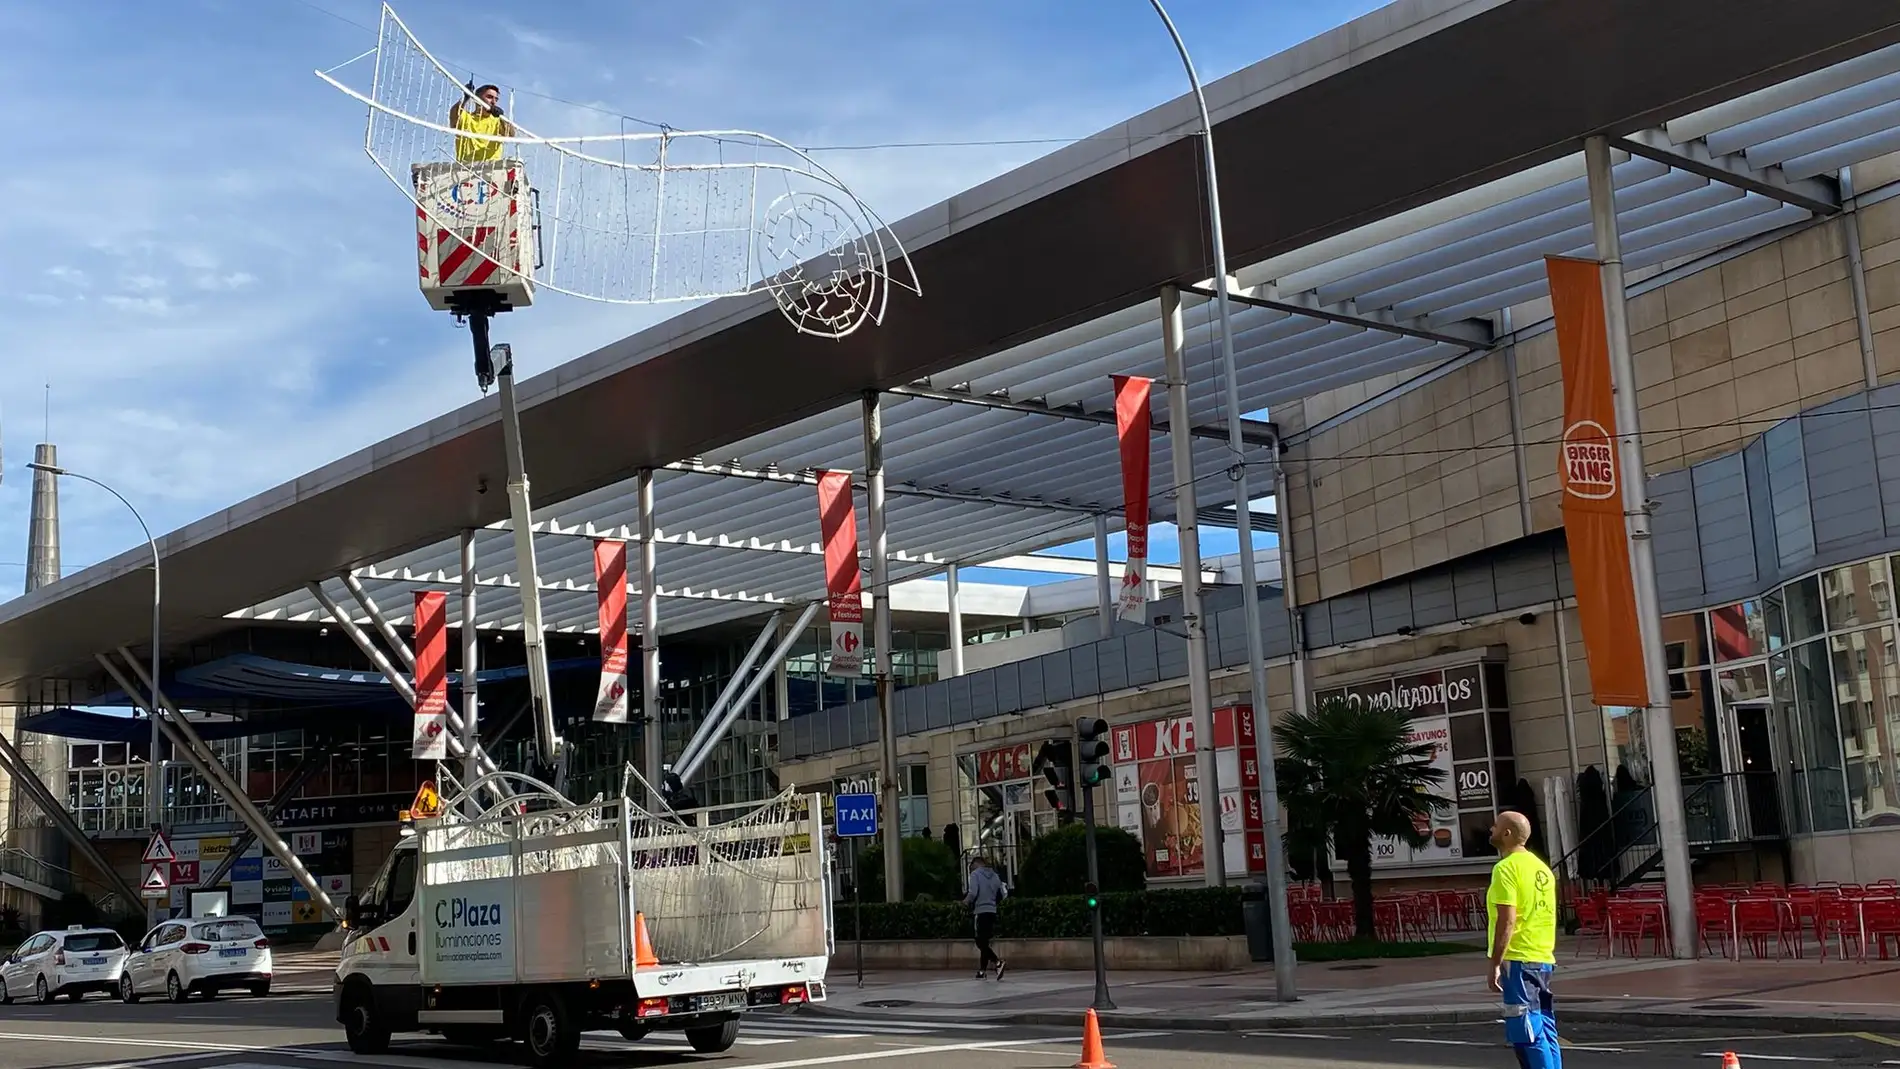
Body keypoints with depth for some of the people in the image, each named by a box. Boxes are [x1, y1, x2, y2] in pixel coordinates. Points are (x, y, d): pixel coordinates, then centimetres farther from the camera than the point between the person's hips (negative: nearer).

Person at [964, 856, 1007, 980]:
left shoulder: (975, 874, -4)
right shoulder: (994, 875, 12)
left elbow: (973, 892, -16)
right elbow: (1003, 894, 9)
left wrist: (967, 901, 4)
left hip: (980, 911, -6)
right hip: (992, 911, 6)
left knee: (981, 943, -6)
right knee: (984, 942, 13)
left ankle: (998, 962, -23)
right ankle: (982, 971, 14)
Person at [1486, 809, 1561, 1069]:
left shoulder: (1506, 868, -12)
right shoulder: (1541, 867, 15)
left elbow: (1506, 921, -18)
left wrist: (1495, 963, -15)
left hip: (1518, 960, -9)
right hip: (1543, 959, 9)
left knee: (1527, 1034, -8)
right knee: (1544, 1032, 11)